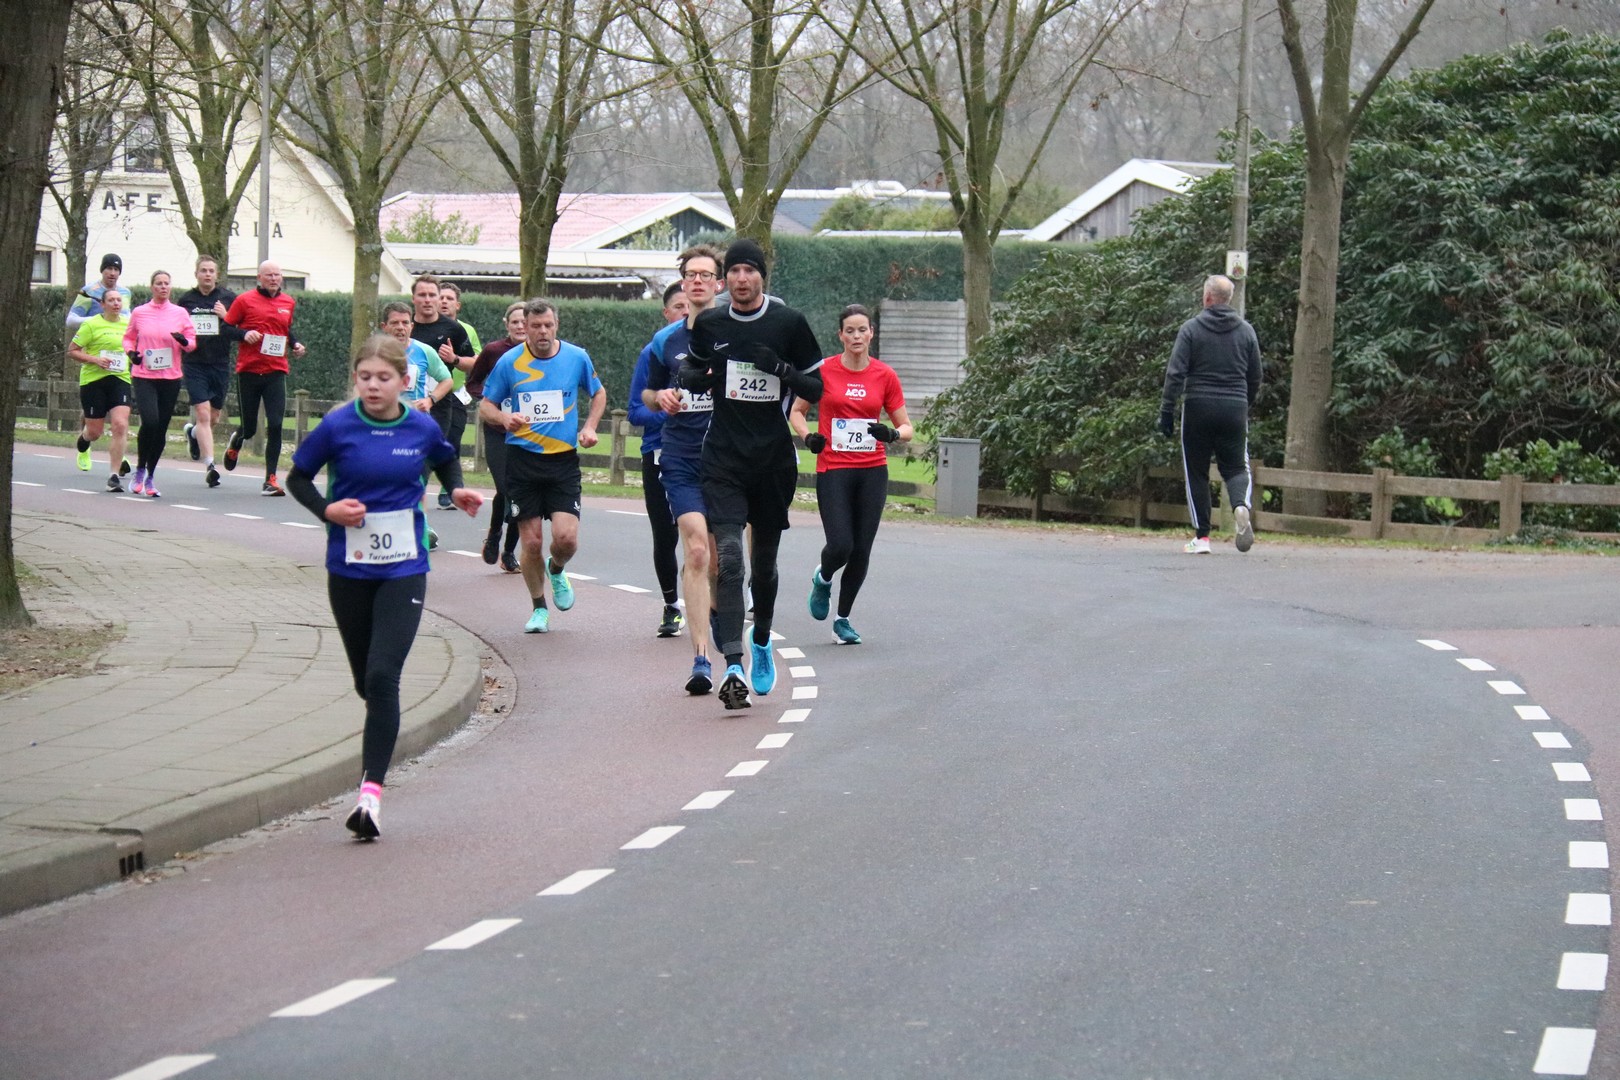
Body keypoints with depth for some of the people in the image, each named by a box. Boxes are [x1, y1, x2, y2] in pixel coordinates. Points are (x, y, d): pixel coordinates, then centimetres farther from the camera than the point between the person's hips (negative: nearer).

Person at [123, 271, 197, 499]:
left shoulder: (180, 313, 4)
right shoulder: (139, 313, 4)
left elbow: (193, 341, 9)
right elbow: (128, 337, 16)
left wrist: (184, 341, -14)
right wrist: (131, 352, -4)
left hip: (171, 377, 2)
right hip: (144, 376, -2)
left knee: (161, 428, 5)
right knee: (150, 421, -20)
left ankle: (151, 475, 21)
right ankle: (140, 469, 0)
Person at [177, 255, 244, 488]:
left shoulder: (229, 299, 3)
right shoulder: (186, 300, 5)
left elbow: (241, 333, 2)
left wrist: (227, 318, -15)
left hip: (220, 364, 1)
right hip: (195, 365, -1)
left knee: (214, 417, 12)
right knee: (203, 414, -12)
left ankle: (193, 432, 46)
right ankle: (210, 465, -13)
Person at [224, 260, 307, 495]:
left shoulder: (289, 303, 10)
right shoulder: (244, 301, -2)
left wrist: (295, 345, 8)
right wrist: (244, 334, -15)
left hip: (276, 372, 2)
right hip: (248, 371, -2)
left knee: (275, 426, -10)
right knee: (249, 427, 6)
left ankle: (270, 480, -4)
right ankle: (235, 443, 44)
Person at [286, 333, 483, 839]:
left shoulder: (422, 428, -2)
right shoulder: (337, 427, -7)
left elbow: (447, 460, 20)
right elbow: (297, 478, 5)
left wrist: (457, 491, 1)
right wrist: (326, 509, -13)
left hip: (403, 570, -1)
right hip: (349, 569, 1)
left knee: (383, 677, -15)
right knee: (366, 682, 12)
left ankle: (371, 791, -17)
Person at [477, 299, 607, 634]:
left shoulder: (577, 358, 2)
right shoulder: (509, 362, -2)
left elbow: (599, 393, 20)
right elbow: (486, 406, 6)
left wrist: (589, 427, 4)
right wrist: (504, 418, -15)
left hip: (564, 459, 0)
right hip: (522, 459, 0)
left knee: (566, 537, -14)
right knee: (531, 542, -1)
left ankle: (556, 569, 23)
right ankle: (539, 607, 20)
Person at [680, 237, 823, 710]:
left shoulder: (789, 323, -1)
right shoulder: (708, 324, 5)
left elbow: (817, 389, 2)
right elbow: (690, 372, 21)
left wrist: (783, 369, -17)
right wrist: (694, 376, -3)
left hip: (774, 458, 0)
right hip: (723, 458, 0)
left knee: (765, 560, 13)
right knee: (728, 557, -15)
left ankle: (762, 642, 40)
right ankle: (733, 667, -22)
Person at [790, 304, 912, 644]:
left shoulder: (885, 375, 2)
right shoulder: (823, 371, -2)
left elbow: (906, 427, 8)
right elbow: (797, 411, 10)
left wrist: (892, 434, -15)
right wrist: (808, 436, -10)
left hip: (872, 471, 2)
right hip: (833, 469, -2)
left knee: (861, 551, 2)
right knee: (840, 546, -14)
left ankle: (843, 619, 19)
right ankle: (823, 579, 23)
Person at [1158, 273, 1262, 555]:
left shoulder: (1191, 328, -3)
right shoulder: (1246, 331, 7)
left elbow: (1175, 372, -9)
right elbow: (1255, 378, 11)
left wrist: (1166, 410, -6)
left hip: (1198, 407, -2)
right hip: (1234, 410, 2)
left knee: (1196, 471, 7)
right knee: (1236, 466, 9)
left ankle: (1201, 536, 5)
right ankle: (1241, 506, -23)